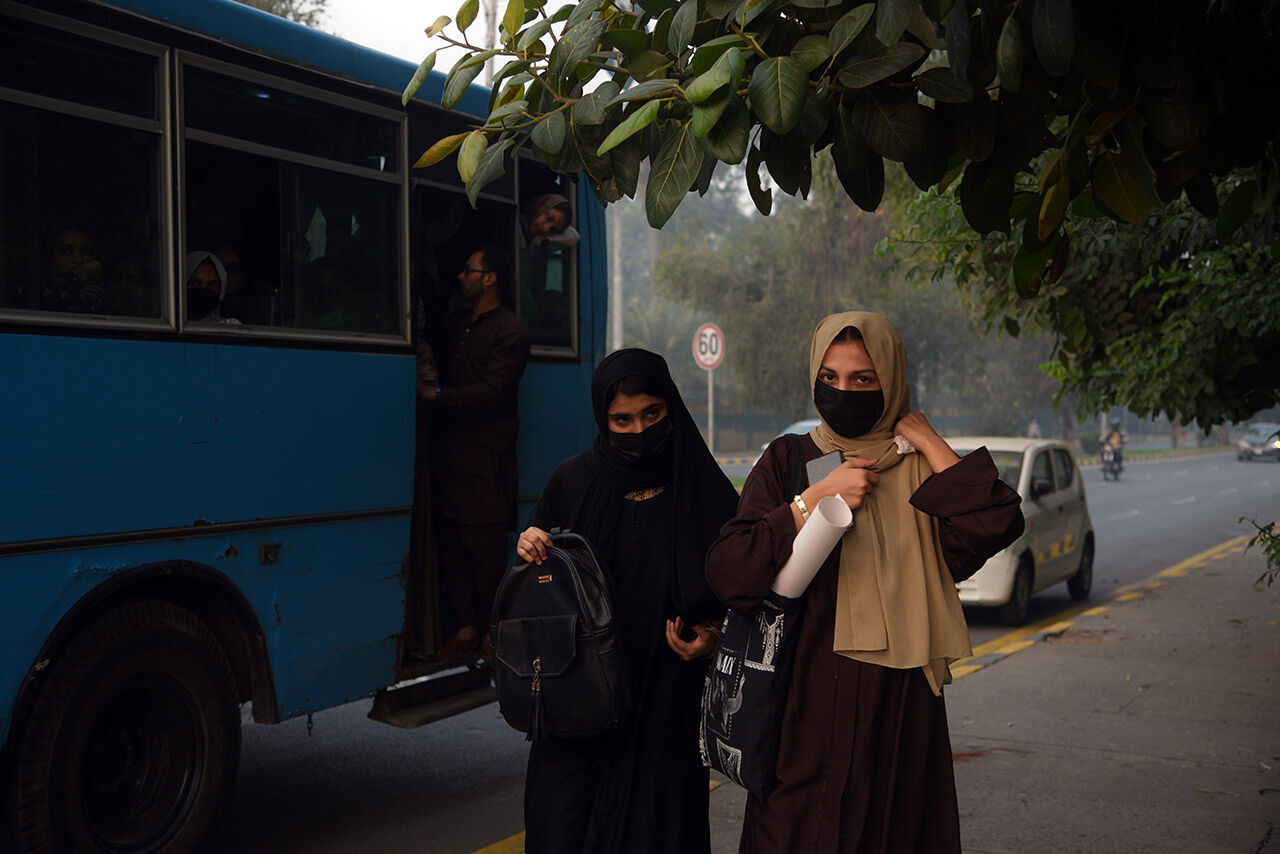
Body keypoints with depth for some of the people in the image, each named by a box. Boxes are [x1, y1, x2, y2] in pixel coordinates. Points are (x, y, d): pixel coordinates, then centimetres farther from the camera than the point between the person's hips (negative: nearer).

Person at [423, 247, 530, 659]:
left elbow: (492, 391, -16)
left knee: (484, 545, -6)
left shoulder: (509, 333, -7)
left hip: (486, 454, -7)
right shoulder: (458, 317, 17)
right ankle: (465, 628, 13)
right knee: (449, 541, 5)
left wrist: (435, 393, -17)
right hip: (450, 446, 7)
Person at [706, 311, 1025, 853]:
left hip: (899, 707, 1)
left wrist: (928, 441, -7)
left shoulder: (919, 468, 5)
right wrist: (817, 498, -13)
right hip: (806, 699, -1)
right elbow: (726, 573, -10)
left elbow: (997, 525, -15)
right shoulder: (787, 461, 2)